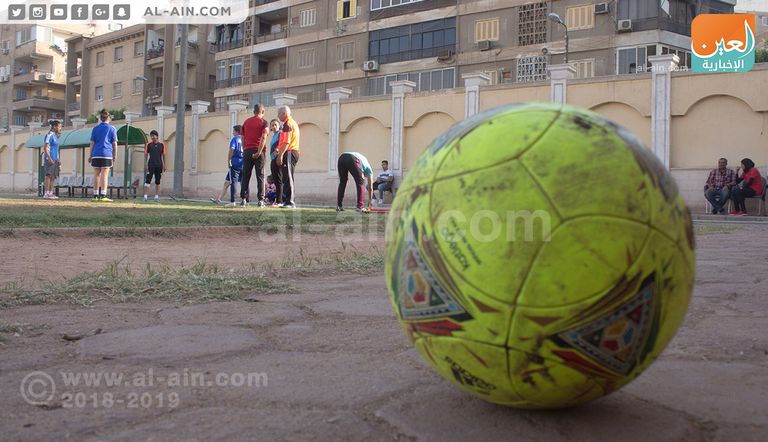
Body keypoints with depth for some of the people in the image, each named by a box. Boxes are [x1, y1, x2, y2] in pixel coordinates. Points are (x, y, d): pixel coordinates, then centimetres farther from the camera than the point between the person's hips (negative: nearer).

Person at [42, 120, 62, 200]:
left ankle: (51, 193, 12)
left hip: (54, 159, 9)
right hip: (49, 158, -9)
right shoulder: (50, 135, -9)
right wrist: (49, 158, -23)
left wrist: (57, 160, 21)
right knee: (49, 175, -10)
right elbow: (45, 148, -16)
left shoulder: (55, 135, 18)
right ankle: (46, 194, -11)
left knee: (53, 176, 9)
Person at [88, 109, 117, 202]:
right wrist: (115, 156, 6)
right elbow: (114, 144, 1)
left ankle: (95, 195, 9)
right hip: (107, 154, -3)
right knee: (105, 175, -5)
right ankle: (103, 195, -10)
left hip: (96, 155, 3)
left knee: (96, 175, 7)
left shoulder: (95, 128, 10)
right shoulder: (112, 129, 3)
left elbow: (92, 143, 8)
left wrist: (90, 155, 12)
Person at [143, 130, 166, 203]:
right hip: (151, 165, -2)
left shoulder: (162, 145, 6)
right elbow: (146, 154, 5)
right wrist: (145, 164, -3)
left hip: (159, 165, 2)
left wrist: (164, 165, 8)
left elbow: (163, 155, 10)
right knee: (148, 180, -9)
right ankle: (145, 196, -10)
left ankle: (156, 197, 13)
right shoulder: (149, 144, 3)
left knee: (157, 181, 7)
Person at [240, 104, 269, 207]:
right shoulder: (263, 122, -1)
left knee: (246, 176, 6)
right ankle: (260, 200, -4)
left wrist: (244, 151, 16)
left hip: (247, 150, 3)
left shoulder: (246, 121, 12)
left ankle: (244, 199, 2)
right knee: (260, 176, 0)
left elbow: (243, 138, 12)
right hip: (258, 151, -3)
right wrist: (259, 152, -15)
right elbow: (263, 138, -12)